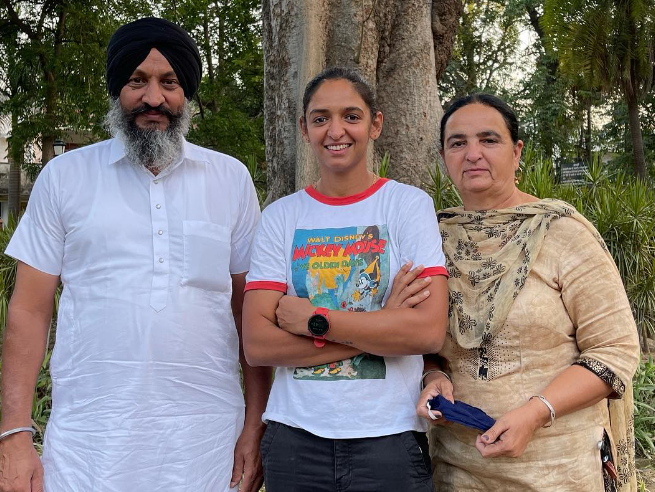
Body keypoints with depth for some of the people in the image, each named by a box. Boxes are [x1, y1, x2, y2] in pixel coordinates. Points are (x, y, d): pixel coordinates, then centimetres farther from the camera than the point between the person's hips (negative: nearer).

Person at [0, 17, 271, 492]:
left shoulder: (231, 178, 5)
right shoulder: (64, 177, 3)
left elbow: (250, 310, 6)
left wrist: (257, 426, 0)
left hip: (206, 442, 1)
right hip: (88, 444, 0)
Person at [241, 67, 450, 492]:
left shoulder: (410, 205, -2)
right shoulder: (280, 217, 3)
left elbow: (430, 330, -14)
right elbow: (257, 344, -7)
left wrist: (312, 320, -12)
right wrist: (382, 328, -13)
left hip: (390, 438, -1)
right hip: (295, 437, 2)